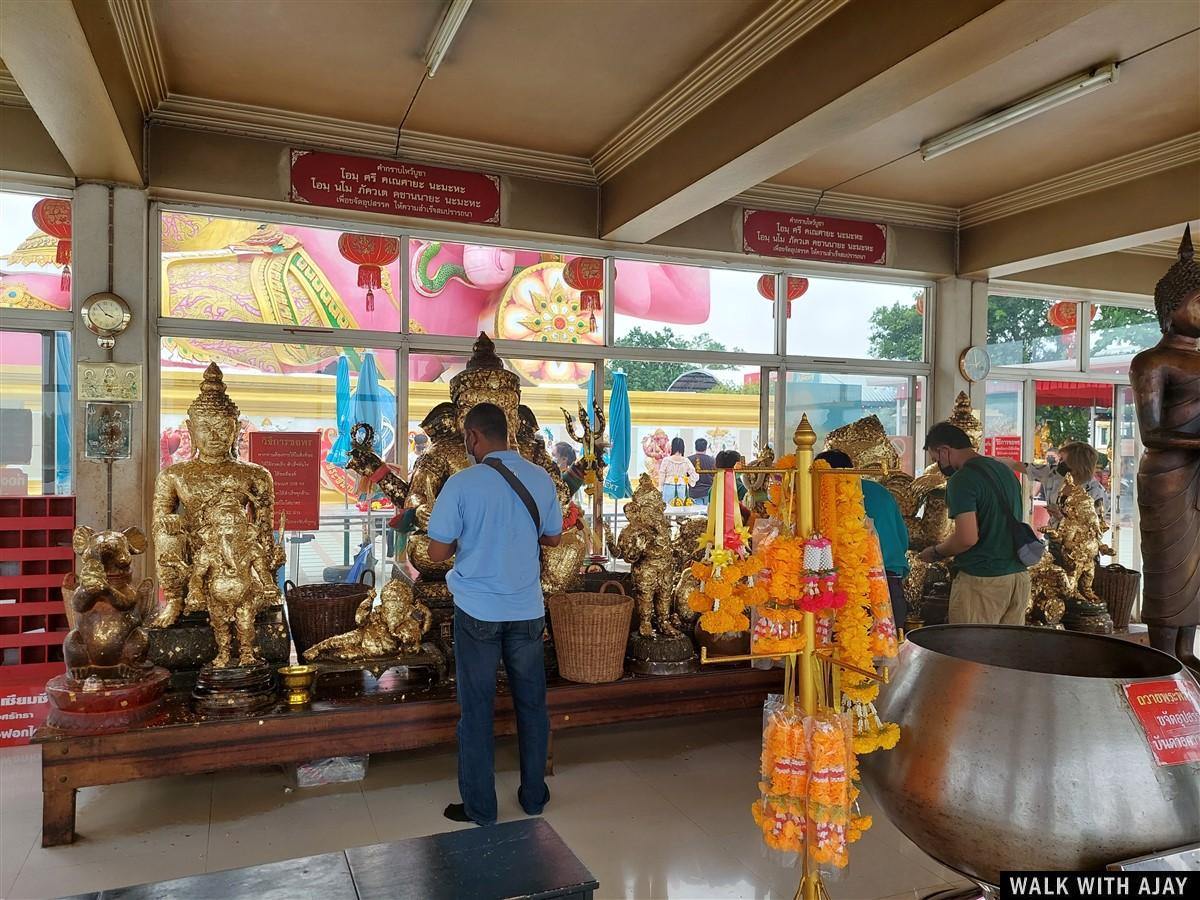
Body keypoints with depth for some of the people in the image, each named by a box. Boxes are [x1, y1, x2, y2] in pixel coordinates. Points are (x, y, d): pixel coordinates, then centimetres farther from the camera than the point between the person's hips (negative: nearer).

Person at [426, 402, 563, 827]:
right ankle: (534, 796, 29)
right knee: (531, 703, 16)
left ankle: (479, 807, 21)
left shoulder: (462, 484, -14)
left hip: (478, 611, -3)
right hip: (527, 610, 4)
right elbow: (553, 538, 10)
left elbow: (438, 552, -10)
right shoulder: (540, 479, -2)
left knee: (476, 709, 10)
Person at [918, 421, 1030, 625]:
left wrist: (936, 553, -4)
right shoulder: (1005, 470, 13)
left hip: (982, 580, -8)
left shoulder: (962, 480, -14)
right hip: (1019, 576, 8)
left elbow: (967, 538, -21)